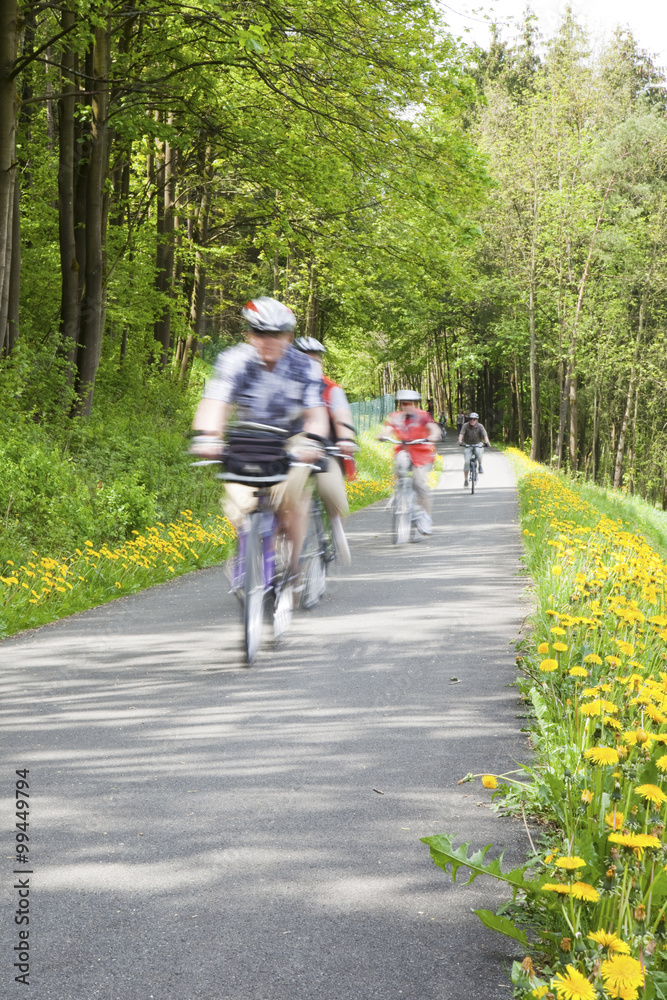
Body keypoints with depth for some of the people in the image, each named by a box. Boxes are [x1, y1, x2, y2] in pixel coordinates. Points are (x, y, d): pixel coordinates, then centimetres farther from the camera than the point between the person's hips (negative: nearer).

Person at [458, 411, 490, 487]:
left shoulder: (480, 426, -11)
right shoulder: (466, 426, -12)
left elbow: (484, 435, -24)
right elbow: (461, 434, -25)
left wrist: (486, 441, -45)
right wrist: (460, 440, -46)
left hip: (477, 444, 0)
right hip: (468, 445, 0)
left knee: (478, 452, -36)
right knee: (466, 462, -14)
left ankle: (480, 466, -9)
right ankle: (465, 479, -2)